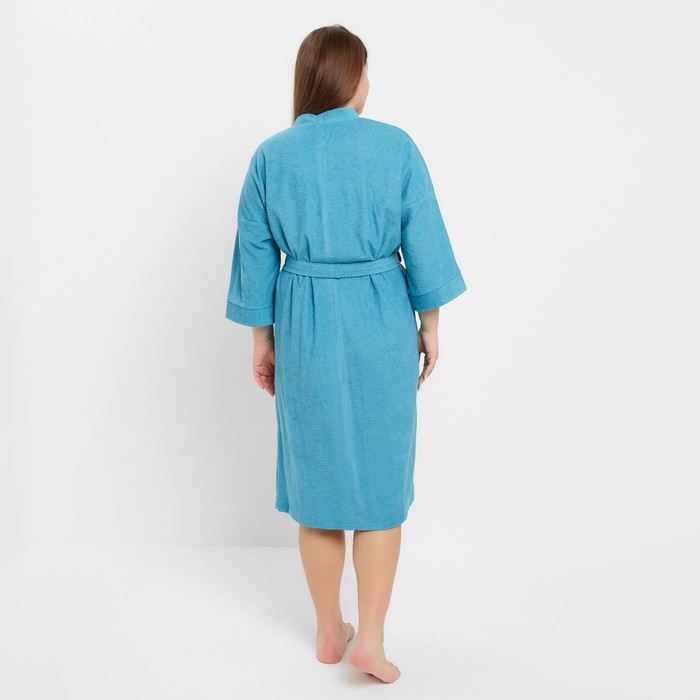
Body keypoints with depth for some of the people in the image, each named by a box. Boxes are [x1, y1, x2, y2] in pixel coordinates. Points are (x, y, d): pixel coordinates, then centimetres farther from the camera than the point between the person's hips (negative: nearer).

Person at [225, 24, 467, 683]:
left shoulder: (271, 155, -1)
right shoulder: (396, 146, -6)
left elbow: (256, 256, 2)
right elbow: (424, 244, -4)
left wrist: (262, 342, 11)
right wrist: (429, 326, 6)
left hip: (304, 326, 2)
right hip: (381, 324, -1)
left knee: (318, 477, 13)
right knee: (379, 480, 9)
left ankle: (329, 631, 25)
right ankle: (370, 639, 8)